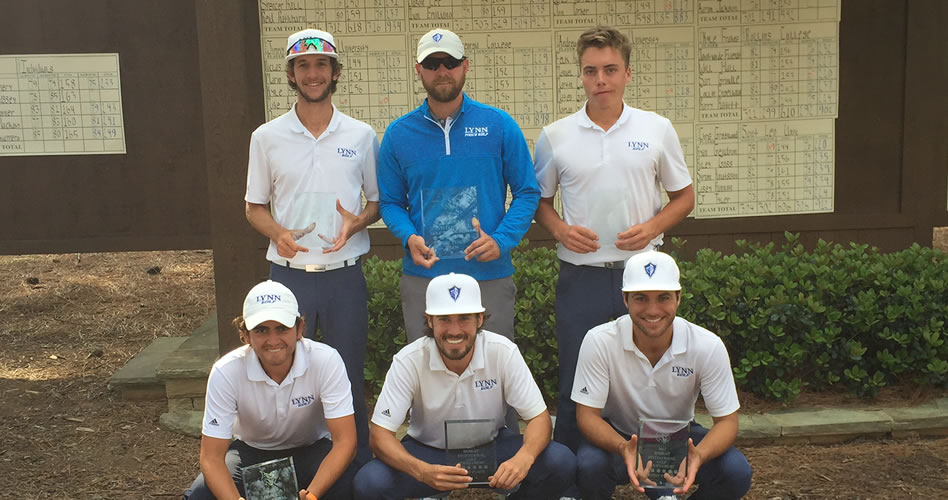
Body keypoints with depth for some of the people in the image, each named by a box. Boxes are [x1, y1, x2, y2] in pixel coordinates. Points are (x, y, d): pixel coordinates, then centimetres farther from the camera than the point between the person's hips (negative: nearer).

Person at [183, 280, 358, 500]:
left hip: (311, 449, -1)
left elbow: (345, 440, -26)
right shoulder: (226, 372, -24)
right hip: (251, 451, 1)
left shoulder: (326, 360, -27)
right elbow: (212, 457, -21)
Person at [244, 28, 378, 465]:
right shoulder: (267, 137, 3)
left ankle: (359, 465, 24)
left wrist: (356, 223, -12)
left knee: (348, 378, 9)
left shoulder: (361, 136, 3)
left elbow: (378, 199, 11)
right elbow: (255, 207, 8)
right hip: (289, 276, 0)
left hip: (345, 276, 0)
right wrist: (277, 233, -14)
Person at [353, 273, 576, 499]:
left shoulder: (504, 352, -20)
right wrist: (422, 471, -43)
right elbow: (380, 434, -21)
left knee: (561, 463, -25)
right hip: (429, 450, 0)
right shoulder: (408, 361, -22)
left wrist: (524, 458, -40)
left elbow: (539, 417, -15)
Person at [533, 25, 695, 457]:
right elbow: (539, 201, 10)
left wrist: (652, 227, -11)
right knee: (574, 383, 8)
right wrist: (559, 229, -10)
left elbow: (683, 197, 7)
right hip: (580, 275, 0)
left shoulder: (657, 130, 1)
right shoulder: (555, 137, 1)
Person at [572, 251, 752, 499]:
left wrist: (698, 455, -39)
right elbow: (587, 414, -20)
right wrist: (624, 448, -41)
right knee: (589, 467, -34)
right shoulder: (599, 342, -24)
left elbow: (726, 421, -16)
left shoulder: (708, 346, -20)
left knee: (736, 472, -25)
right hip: (617, 436, -1)